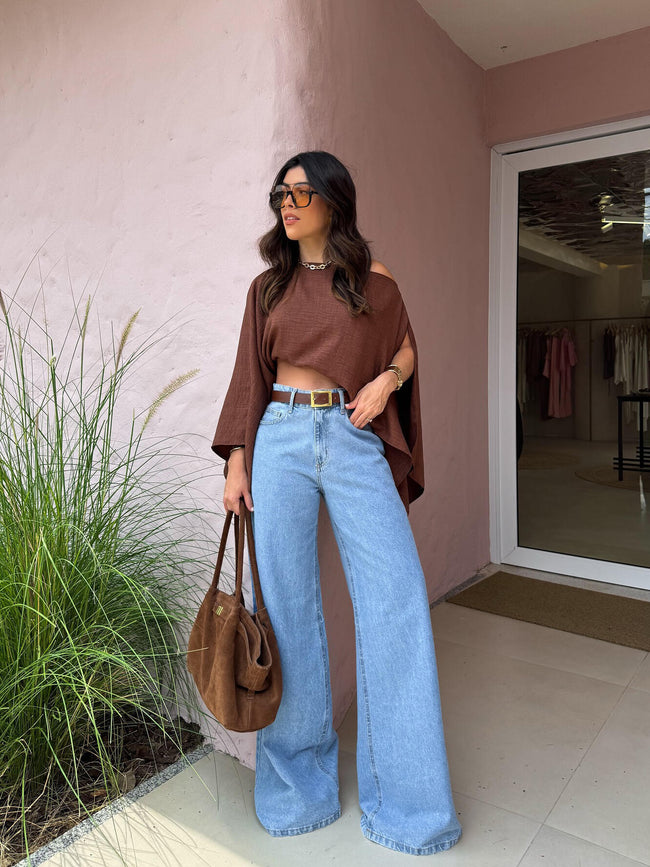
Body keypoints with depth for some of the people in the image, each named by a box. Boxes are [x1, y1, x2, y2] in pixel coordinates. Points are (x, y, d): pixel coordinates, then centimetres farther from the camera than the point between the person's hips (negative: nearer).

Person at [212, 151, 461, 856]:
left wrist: (387, 380, -5)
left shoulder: (373, 279, 9)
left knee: (396, 597, -7)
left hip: (356, 440, -1)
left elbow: (405, 348, 18)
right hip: (281, 439, 2)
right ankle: (299, 781, 21)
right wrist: (236, 462, 3)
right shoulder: (268, 286, 14)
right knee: (285, 603, 2)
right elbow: (250, 375, 12)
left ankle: (404, 797, 11)